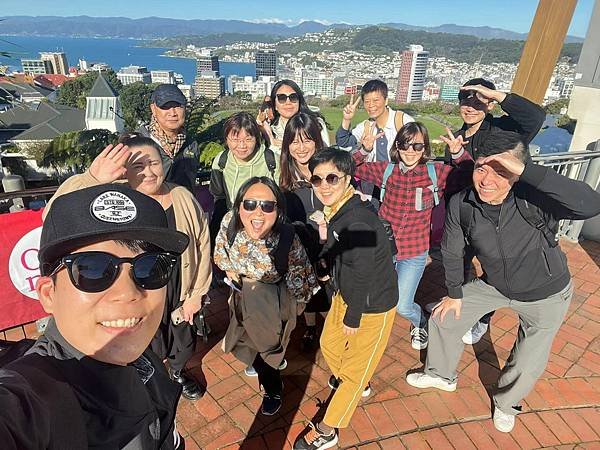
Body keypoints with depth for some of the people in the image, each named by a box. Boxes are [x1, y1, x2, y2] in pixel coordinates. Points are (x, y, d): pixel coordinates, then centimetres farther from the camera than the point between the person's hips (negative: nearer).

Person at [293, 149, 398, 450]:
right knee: (329, 343, 26)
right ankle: (358, 385, 56)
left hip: (372, 306, -9)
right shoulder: (336, 211, -5)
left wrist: (352, 318, -13)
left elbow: (362, 276, -26)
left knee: (354, 366, 10)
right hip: (346, 294, 9)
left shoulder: (357, 222, -33)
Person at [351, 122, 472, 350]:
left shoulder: (435, 172, -8)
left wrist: (459, 153, -25)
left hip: (414, 253, -2)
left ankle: (421, 324, 40)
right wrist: (364, 149, -19)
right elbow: (352, 168, -1)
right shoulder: (386, 170, -5)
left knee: (402, 306, 4)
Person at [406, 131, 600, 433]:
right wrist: (455, 294, 3)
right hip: (494, 285, 3)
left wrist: (526, 170, -59)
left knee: (527, 365, 11)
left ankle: (506, 403, 47)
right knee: (443, 318, 10)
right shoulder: (460, 205, -24)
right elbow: (452, 252, -8)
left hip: (545, 295, -3)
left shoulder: (534, 199, -35)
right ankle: (441, 375, 41)